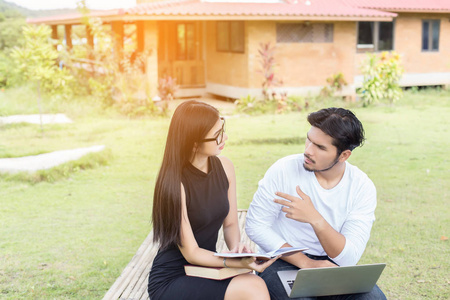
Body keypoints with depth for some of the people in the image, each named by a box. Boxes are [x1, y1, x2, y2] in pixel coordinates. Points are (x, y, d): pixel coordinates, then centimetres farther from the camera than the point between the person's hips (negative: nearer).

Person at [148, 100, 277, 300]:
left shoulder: (224, 167, -2)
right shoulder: (174, 183, -20)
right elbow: (191, 253, -17)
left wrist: (236, 248, -13)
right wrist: (239, 263, -29)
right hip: (171, 280, -5)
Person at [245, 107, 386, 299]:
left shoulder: (363, 188, -8)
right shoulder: (284, 169, -12)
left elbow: (349, 259, -14)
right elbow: (255, 226, -10)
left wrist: (315, 219, -32)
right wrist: (307, 263, -18)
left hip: (331, 265, 3)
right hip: (282, 262, -2)